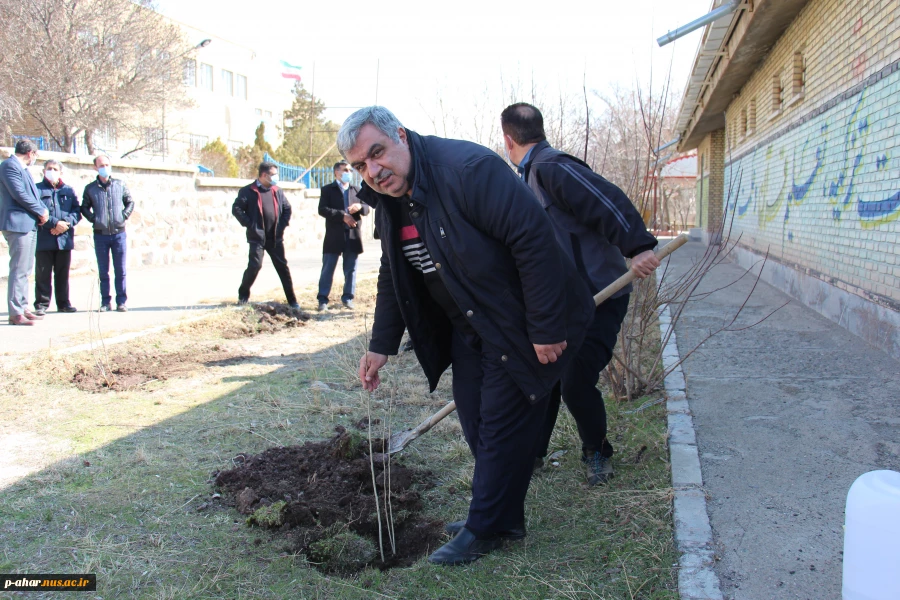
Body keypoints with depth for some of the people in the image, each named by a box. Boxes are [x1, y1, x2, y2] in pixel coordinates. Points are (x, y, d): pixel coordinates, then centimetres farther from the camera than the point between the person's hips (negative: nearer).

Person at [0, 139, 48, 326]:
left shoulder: (22, 169, 21)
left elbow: (32, 193, 21)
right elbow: (19, 194, -18)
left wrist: (42, 210, 2)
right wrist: (41, 211, -9)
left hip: (29, 224, 10)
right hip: (18, 223, -10)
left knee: (25, 270, 12)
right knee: (19, 270, -10)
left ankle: (23, 308, 18)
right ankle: (15, 313, -7)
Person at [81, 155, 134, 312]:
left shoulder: (120, 184, 6)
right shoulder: (90, 188, 5)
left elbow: (130, 202, 13)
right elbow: (84, 207, 10)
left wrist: (124, 215, -1)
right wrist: (93, 219, -5)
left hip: (119, 233, 0)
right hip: (100, 234, 0)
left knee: (120, 270, 2)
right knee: (103, 271, 4)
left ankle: (121, 302, 7)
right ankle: (105, 302, 9)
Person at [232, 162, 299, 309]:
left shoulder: (277, 191, 11)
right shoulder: (248, 191, -3)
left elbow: (287, 208, 19)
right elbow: (236, 209, -5)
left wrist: (283, 224, 5)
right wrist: (249, 224, -10)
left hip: (276, 237, 4)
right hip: (257, 237, -4)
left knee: (283, 267, 4)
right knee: (255, 265, -11)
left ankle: (292, 300, 9)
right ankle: (243, 294, 11)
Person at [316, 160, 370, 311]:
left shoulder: (356, 190, 16)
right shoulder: (328, 190, 4)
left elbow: (367, 208, 10)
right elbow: (322, 209, -9)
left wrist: (360, 207, -14)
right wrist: (342, 216, -18)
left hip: (353, 235, 3)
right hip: (334, 235, -3)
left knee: (351, 269, 7)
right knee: (328, 268, 0)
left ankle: (348, 297, 16)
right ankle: (322, 299, 4)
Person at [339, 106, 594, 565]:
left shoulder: (467, 168, -27)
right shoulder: (387, 202, 1)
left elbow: (533, 237, -29)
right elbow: (394, 276, 14)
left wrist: (546, 327, -26)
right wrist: (381, 345, 11)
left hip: (519, 325, -8)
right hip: (467, 328, 8)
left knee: (502, 425, 0)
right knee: (474, 422, 14)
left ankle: (485, 530, 18)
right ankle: (502, 519, 31)